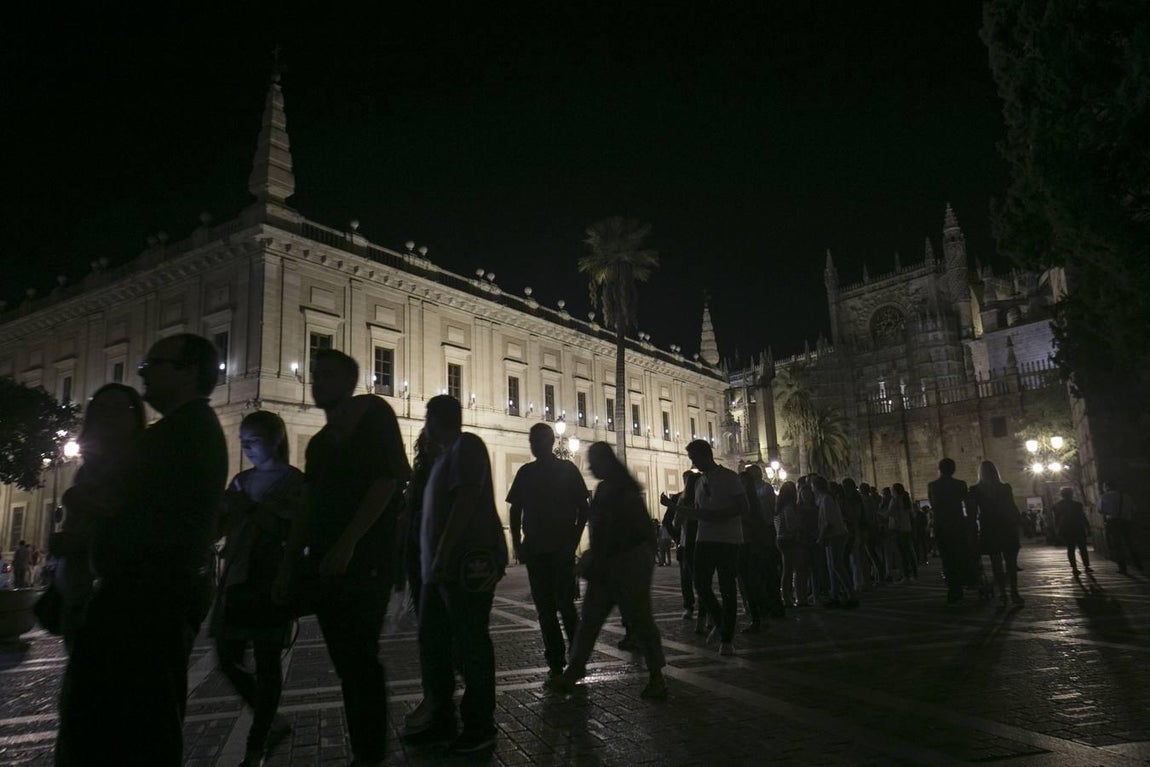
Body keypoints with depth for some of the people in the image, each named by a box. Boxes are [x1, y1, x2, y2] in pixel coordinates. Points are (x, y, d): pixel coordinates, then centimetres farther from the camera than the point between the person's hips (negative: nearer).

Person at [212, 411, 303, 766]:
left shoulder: (292, 479, -4)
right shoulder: (242, 480, 15)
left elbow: (294, 530, -15)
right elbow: (220, 526, 15)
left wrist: (251, 508, -18)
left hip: (271, 581, -6)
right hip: (236, 579, 7)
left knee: (266, 663, 1)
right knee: (228, 660, 8)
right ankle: (272, 723, 27)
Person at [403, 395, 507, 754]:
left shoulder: (466, 445, -8)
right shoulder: (448, 453, 22)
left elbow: (466, 500, -19)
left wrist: (442, 556, -23)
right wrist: (434, 560, 17)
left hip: (467, 564, -10)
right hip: (443, 567, 10)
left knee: (469, 646, -3)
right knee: (432, 642, 12)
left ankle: (480, 726, 8)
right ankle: (441, 717, 23)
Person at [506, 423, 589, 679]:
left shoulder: (567, 469, 1)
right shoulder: (525, 472, 10)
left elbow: (582, 508, 0)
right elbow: (515, 511, 12)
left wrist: (573, 541, -8)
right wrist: (518, 544, 3)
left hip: (562, 550, -4)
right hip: (535, 550, 4)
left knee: (565, 604, -9)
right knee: (545, 608, 5)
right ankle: (555, 662, 13)